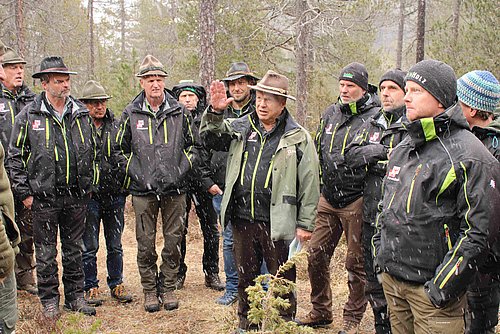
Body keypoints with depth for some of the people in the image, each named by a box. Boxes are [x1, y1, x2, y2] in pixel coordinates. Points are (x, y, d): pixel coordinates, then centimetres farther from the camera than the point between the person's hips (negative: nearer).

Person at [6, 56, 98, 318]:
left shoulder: (81, 114, 7)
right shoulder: (29, 115, -3)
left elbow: (91, 151, 16)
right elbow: (15, 156, -2)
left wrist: (89, 186, 13)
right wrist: (24, 192, -6)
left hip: (76, 196, 3)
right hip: (43, 196, -3)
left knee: (74, 249, 13)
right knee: (46, 252, 6)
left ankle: (75, 296, 25)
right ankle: (49, 300, 19)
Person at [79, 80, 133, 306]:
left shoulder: (116, 126, 8)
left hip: (115, 194, 3)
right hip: (89, 195, -3)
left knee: (115, 245, 12)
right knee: (89, 246, 5)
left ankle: (117, 285, 23)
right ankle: (90, 288, 18)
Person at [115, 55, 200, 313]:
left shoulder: (179, 112, 4)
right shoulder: (130, 114, 2)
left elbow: (192, 145, 13)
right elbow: (120, 149, 9)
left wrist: (183, 169, 1)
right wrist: (134, 173, -1)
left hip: (175, 189, 1)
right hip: (143, 190, -1)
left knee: (173, 241, 7)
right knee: (146, 244, 6)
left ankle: (168, 287, 23)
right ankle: (149, 289, 22)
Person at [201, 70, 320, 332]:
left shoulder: (298, 138, -3)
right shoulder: (241, 128, 8)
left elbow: (309, 183, -3)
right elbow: (213, 137, 11)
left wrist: (305, 224, -5)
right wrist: (215, 113, -9)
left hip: (277, 222, -3)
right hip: (242, 219, 4)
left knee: (282, 280, 8)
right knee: (245, 276, 18)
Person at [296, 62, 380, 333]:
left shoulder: (375, 117, -8)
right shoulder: (330, 114, 11)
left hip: (356, 201, -6)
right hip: (327, 198, 6)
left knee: (356, 263, 6)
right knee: (316, 255, 10)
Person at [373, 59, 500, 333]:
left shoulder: (467, 156, -13)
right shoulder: (402, 149, 12)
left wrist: (443, 286, -16)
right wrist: (380, 253, 16)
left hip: (431, 288, -7)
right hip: (391, 279, 7)